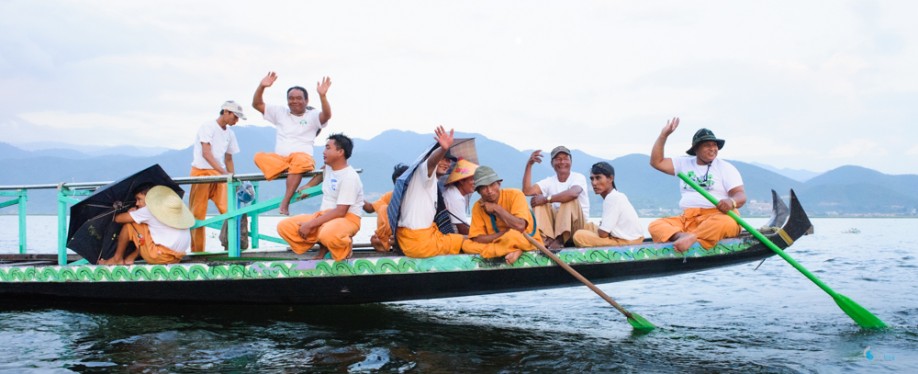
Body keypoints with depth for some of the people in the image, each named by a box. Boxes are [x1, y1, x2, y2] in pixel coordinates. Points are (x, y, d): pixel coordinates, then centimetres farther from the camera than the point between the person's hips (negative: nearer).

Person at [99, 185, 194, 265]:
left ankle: (117, 259, 19)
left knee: (128, 225, 6)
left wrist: (129, 213, 23)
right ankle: (131, 257, 26)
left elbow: (118, 219, 0)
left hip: (161, 257, -7)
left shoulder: (149, 210, -3)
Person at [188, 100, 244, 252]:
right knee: (198, 214, 1)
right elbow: (206, 153, -19)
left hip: (219, 174, 5)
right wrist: (223, 172, -29)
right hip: (201, 172, -5)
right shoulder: (208, 127, -8)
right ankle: (197, 250, 8)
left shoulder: (230, 133, 12)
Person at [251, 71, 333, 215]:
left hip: (303, 158, -3)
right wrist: (261, 87, -7)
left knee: (299, 161, -40)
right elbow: (257, 104, 10)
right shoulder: (280, 112, 17)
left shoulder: (313, 115, 5)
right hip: (278, 159, 3)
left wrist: (322, 96, -34)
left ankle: (285, 203, -40)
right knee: (260, 157, -27)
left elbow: (327, 115, -17)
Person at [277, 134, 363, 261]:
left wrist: (310, 225, -24)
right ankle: (324, 245, 1)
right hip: (324, 215, 8)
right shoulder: (329, 167, 9)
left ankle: (344, 246, -8)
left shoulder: (349, 177, -18)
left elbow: (340, 212, -24)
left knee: (328, 235, -44)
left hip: (346, 218, -8)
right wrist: (308, 186, 26)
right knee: (284, 226, -9)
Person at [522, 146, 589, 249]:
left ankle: (560, 239, -33)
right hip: (555, 224, 4)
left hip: (576, 226, -4)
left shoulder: (578, 177, -8)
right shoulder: (549, 181, 5)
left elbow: (573, 193, -33)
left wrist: (546, 199, -29)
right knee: (536, 200, -13)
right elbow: (527, 191, -11)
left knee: (570, 198, -29)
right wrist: (529, 165, -15)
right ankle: (548, 237, -31)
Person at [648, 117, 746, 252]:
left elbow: (741, 196, -3)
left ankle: (691, 238, -51)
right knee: (655, 226, -21)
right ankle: (682, 236, -47)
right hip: (687, 219, 4)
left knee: (724, 223, -40)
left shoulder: (726, 168, 7)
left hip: (717, 215, -3)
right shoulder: (684, 163, 18)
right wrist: (663, 135, 8)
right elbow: (656, 162, 14)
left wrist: (731, 202, -28)